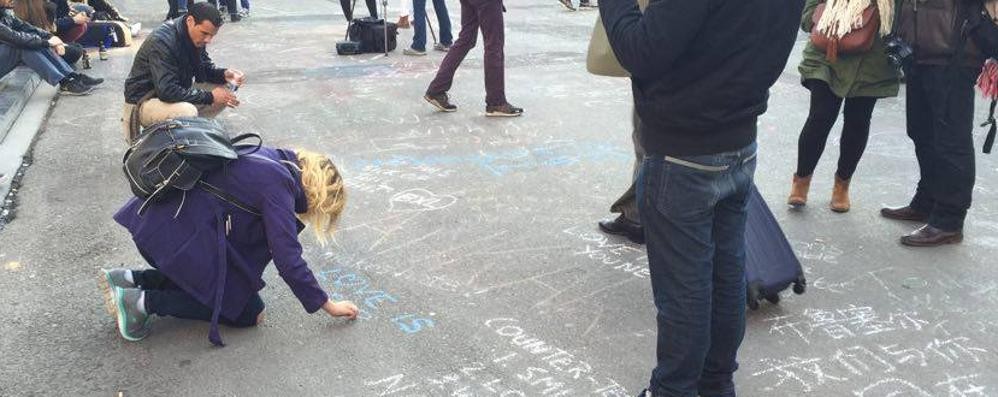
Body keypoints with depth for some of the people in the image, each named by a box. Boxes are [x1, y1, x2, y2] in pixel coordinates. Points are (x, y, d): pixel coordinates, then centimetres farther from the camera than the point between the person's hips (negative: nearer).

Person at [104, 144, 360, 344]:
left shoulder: (275, 159, 9)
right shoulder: (279, 184, -16)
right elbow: (288, 260, -18)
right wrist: (328, 306, -9)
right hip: (179, 235, -9)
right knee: (248, 312, 1)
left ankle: (129, 279, 14)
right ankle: (144, 301, -5)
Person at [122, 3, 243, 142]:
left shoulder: (195, 36, -5)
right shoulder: (162, 41, -29)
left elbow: (205, 68, 7)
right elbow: (167, 91, -34)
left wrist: (224, 74, -16)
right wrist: (209, 96, -29)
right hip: (144, 101, -8)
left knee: (226, 89, -3)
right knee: (187, 112, -37)